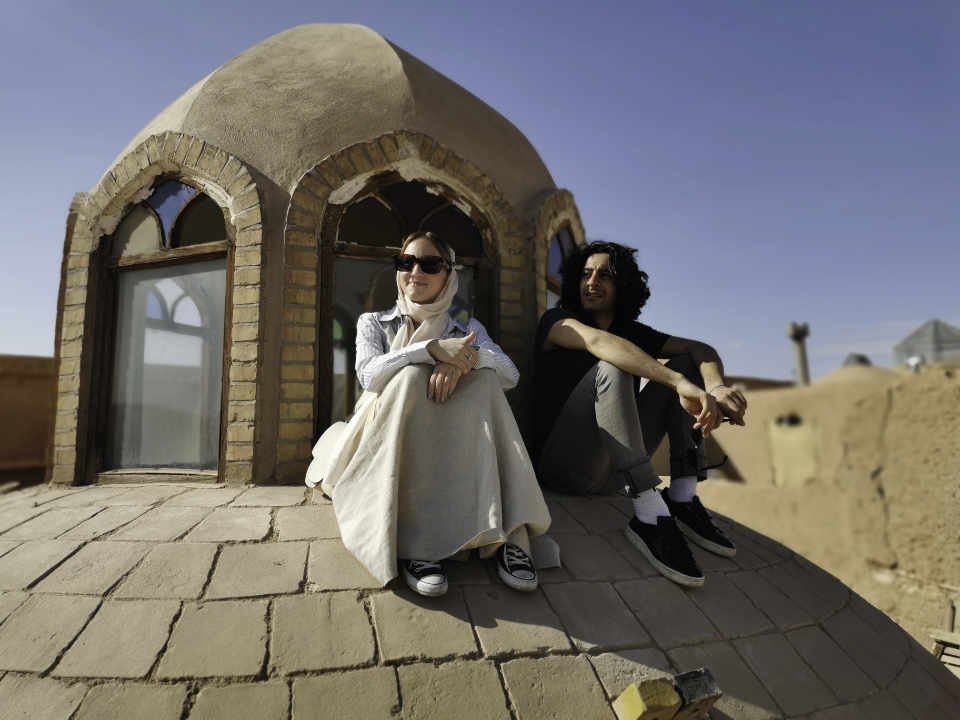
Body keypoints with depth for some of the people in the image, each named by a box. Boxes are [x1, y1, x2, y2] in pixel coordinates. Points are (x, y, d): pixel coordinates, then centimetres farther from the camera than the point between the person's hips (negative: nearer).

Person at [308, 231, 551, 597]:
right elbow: (369, 374, -11)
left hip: (453, 450, 2)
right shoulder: (374, 323, 12)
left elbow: (510, 373, -5)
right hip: (386, 447, -1)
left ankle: (507, 534, -33)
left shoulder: (467, 328, 15)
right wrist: (432, 349, -25)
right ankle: (412, 540, -38)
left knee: (482, 378, -24)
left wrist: (464, 359, -26)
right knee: (411, 376, -29)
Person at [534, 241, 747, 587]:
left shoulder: (632, 333, 12)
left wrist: (716, 387, -25)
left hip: (612, 470, 6)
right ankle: (650, 518, -34)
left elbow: (700, 349, 0)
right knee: (610, 367, -29)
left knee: (684, 360, -1)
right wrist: (681, 384, -40)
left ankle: (682, 499, -12)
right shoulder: (556, 322, -4)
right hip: (563, 465, -5)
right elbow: (597, 341, -27)